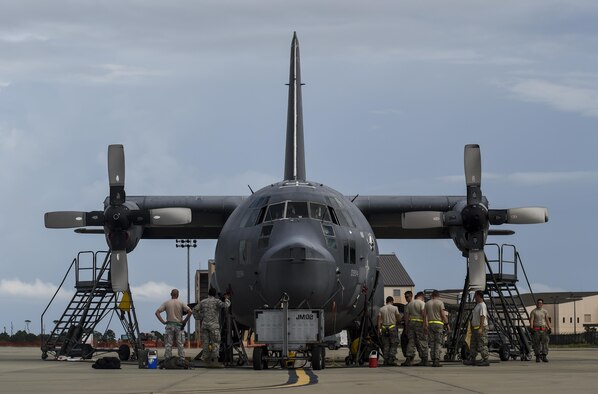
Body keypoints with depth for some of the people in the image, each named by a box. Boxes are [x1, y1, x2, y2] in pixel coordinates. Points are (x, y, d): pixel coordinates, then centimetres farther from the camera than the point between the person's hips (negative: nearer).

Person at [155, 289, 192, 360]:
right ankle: (182, 359, 2)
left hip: (169, 325, 1)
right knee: (180, 344, 4)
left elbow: (157, 312, -3)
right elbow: (189, 311, -12)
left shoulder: (166, 303, 3)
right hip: (179, 326, -1)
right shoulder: (181, 303, -1)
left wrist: (163, 321, -3)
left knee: (168, 345, 3)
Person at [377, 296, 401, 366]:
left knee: (385, 345, 5)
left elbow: (379, 320, 5)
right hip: (392, 328, -3)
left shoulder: (381, 309, 8)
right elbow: (399, 318, 1)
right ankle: (392, 359, -13)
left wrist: (379, 329, 7)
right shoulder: (394, 308, 0)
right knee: (393, 345, -1)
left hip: (384, 328, 3)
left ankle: (386, 360, 0)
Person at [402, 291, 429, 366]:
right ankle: (424, 360, 0)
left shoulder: (410, 304, 15)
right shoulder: (422, 303, -3)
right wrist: (425, 324, -19)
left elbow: (406, 315, 14)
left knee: (411, 341, 4)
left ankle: (409, 359, -5)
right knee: (422, 342, -1)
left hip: (411, 323, 5)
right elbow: (423, 313, -16)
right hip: (420, 323, -5)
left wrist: (406, 326, 16)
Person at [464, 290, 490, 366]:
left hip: (482, 328, -11)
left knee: (482, 345, -9)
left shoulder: (482, 305, -14)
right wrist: (472, 327, 24)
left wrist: (481, 328, -29)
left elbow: (482, 317, -22)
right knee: (473, 345, 11)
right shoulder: (477, 305, 18)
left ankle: (485, 360, -7)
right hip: (475, 328, 11)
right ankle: (472, 360, 15)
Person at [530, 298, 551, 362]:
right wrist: (531, 328, -18)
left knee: (545, 342, -7)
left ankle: (544, 356, -7)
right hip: (536, 330, -3)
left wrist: (549, 328, -3)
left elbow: (547, 320, 9)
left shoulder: (544, 311, 14)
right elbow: (531, 320, -5)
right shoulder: (533, 311, 4)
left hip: (543, 329, 3)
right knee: (536, 343, -3)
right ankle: (537, 357, 2)